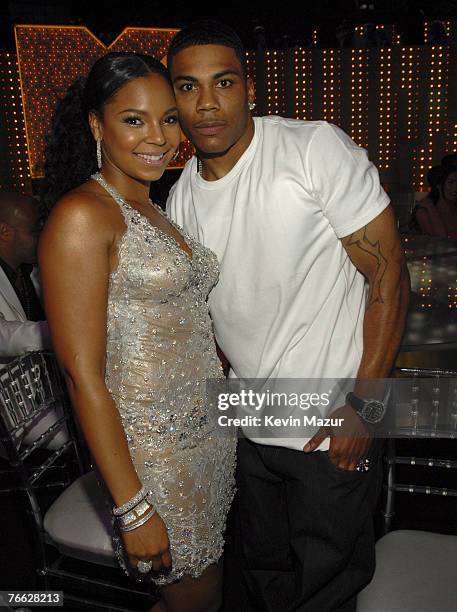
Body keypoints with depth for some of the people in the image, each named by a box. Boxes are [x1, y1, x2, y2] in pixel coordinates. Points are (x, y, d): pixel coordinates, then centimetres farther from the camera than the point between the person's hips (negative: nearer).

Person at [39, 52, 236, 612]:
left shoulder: (159, 212, 9)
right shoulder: (81, 215, -17)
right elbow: (83, 377, -20)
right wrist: (133, 509, -17)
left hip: (212, 432, 8)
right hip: (153, 451, -7)